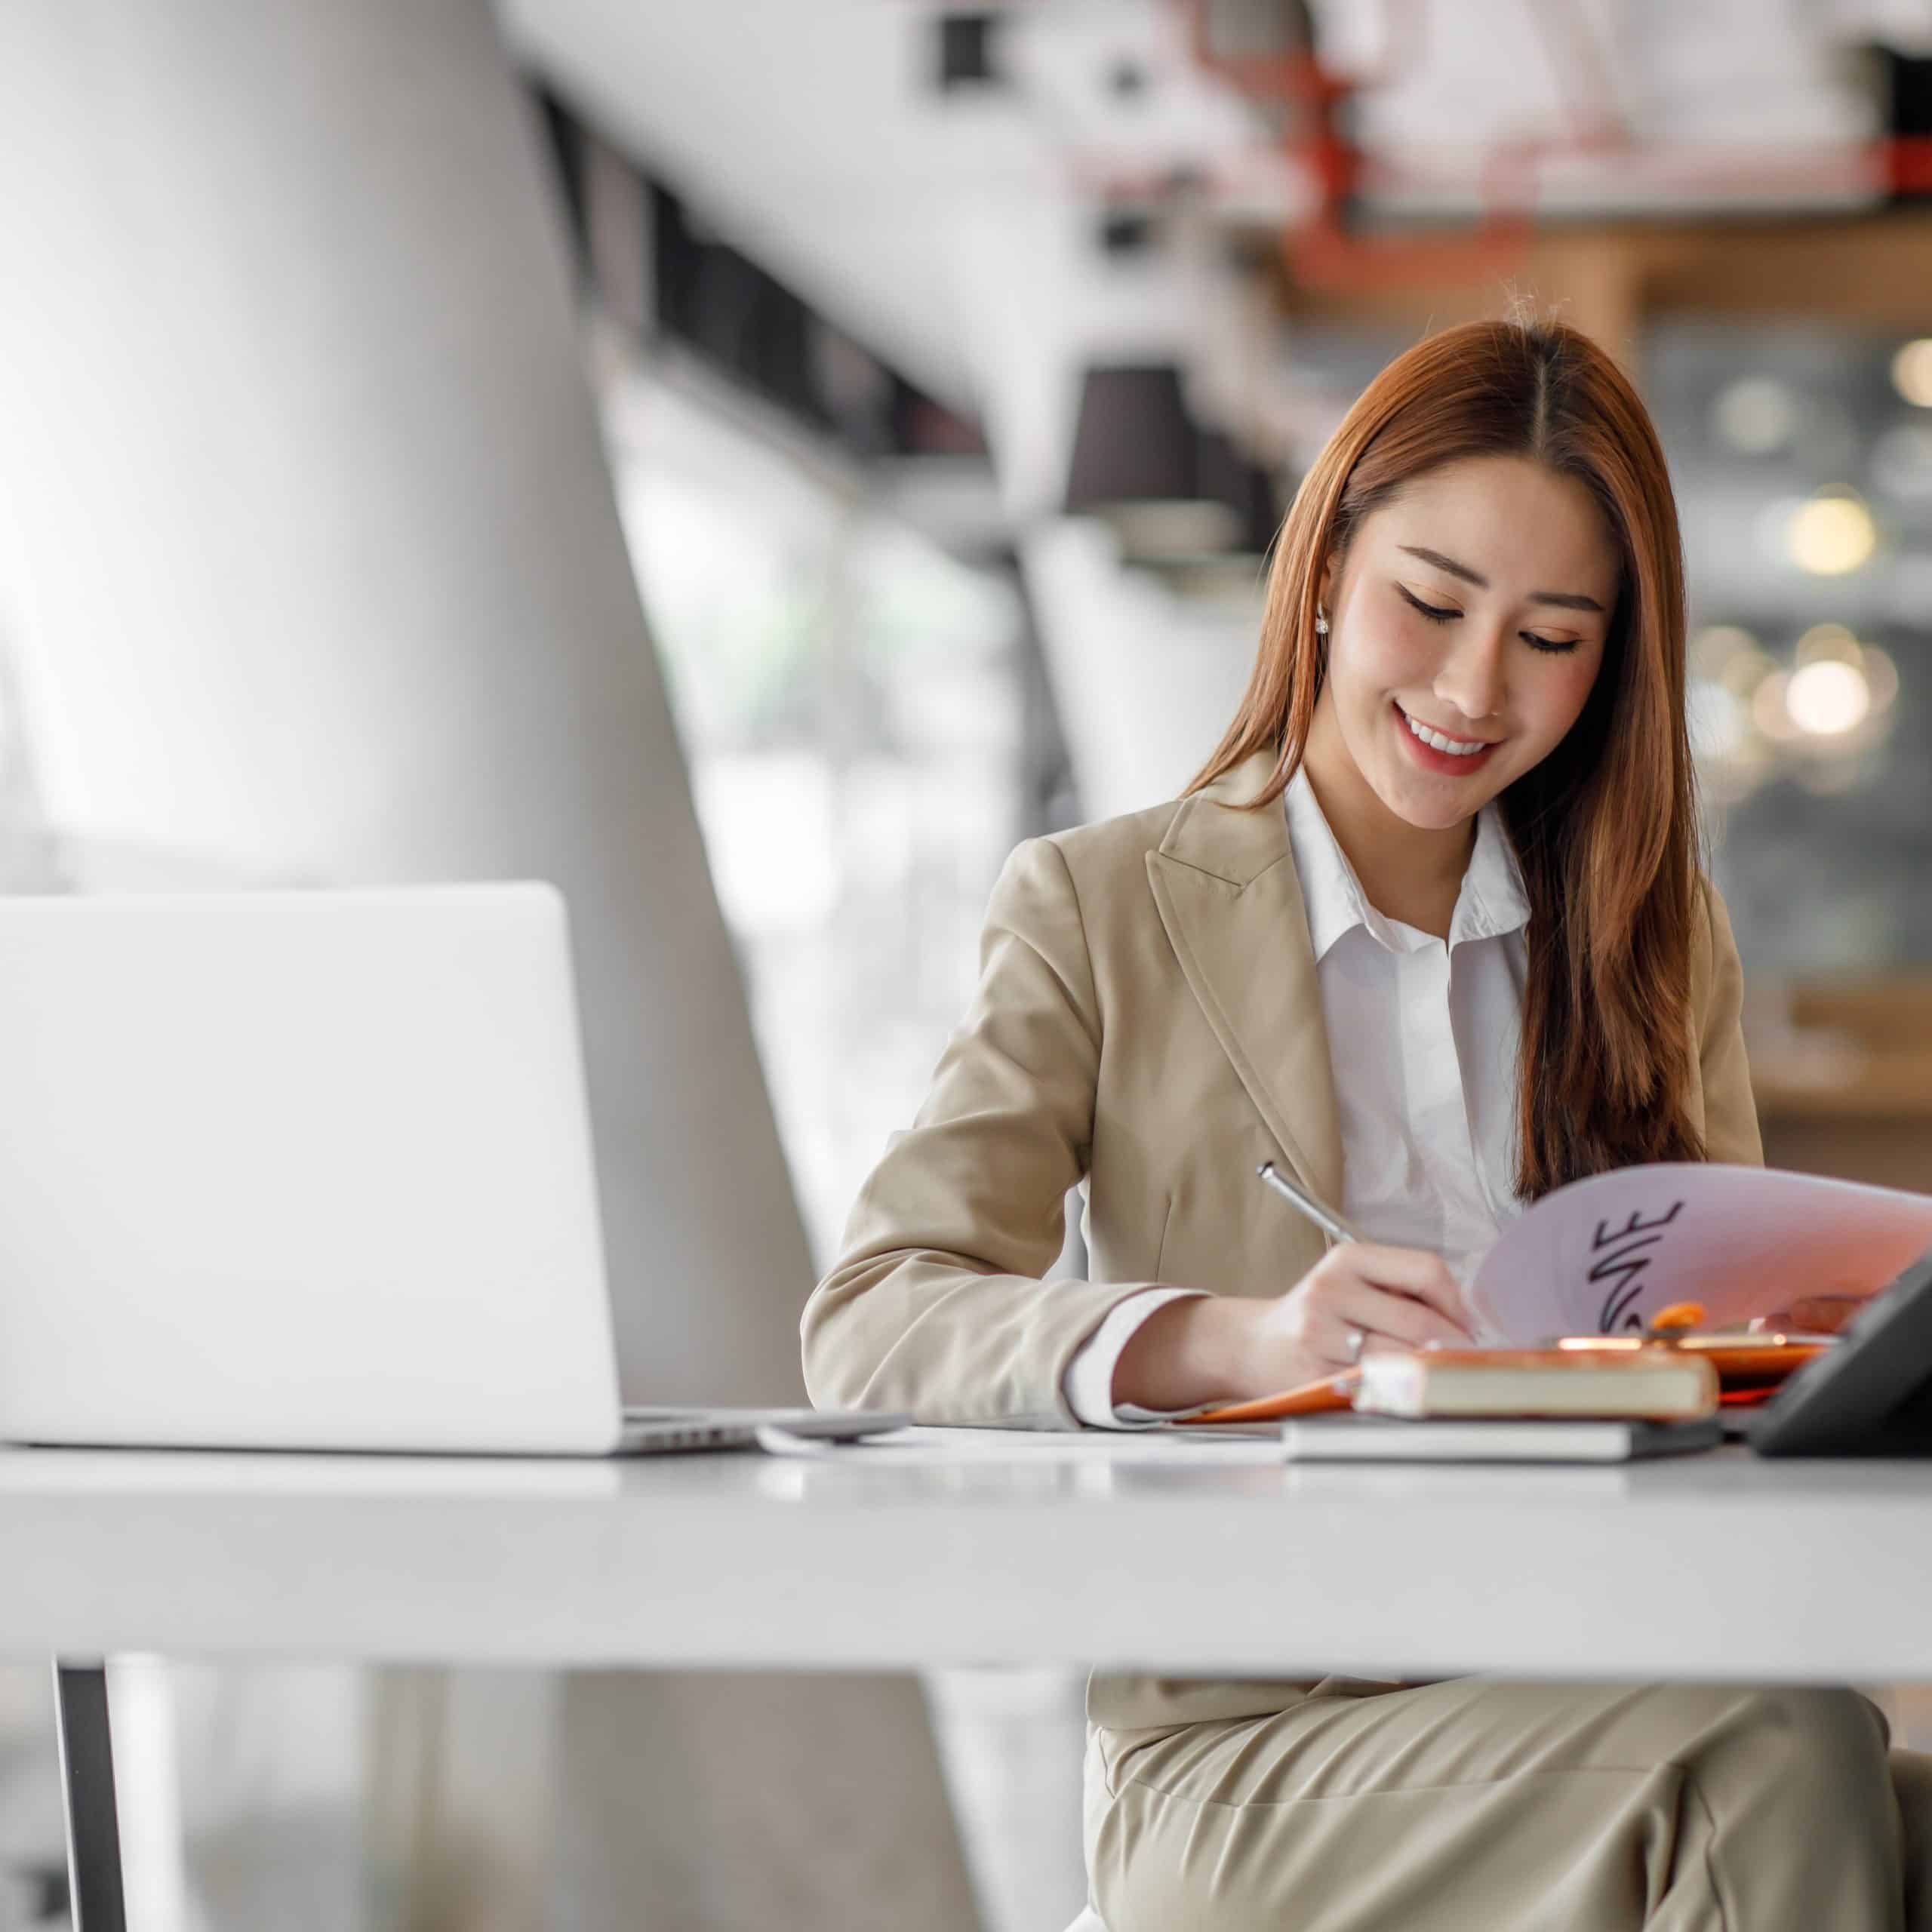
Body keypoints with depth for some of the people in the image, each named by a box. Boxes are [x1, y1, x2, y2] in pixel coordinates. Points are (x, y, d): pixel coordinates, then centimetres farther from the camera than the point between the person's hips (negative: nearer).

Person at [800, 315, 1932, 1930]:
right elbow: (867, 1326, -6)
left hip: (1600, 1704, 4)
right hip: (1243, 1753, -4)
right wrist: (1239, 1340, -24)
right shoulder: (1101, 911, 6)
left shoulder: (1653, 936, 18)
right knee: (1777, 1756, -33)